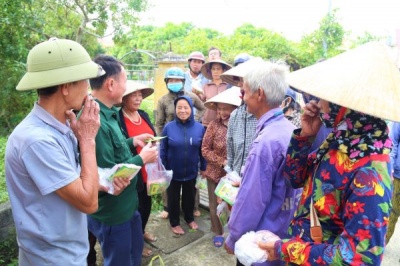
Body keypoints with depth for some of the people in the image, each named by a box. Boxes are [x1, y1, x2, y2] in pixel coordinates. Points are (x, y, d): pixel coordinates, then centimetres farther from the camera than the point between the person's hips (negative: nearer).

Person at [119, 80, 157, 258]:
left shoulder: (144, 115, 6)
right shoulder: (117, 119, -18)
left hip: (149, 171, 7)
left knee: (147, 204, 23)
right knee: (136, 208, 11)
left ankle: (141, 232, 50)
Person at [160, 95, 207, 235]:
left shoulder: (199, 128, -9)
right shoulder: (168, 127, -15)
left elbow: (202, 150, 0)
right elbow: (163, 150, -8)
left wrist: (203, 167, 6)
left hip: (191, 172, 2)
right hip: (173, 172, -2)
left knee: (190, 196, 22)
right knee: (173, 198, 16)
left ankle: (189, 218, 47)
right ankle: (174, 223, 38)